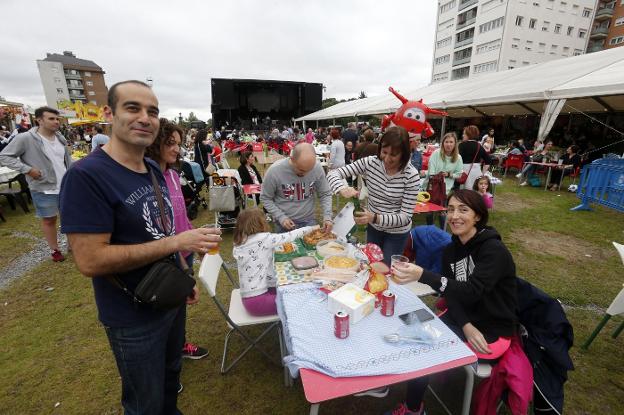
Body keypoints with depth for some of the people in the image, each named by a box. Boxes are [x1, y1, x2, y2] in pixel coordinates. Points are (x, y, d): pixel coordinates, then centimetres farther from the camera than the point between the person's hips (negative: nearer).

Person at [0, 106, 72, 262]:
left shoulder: (60, 138, 5)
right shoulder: (25, 138, -13)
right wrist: (27, 169, -18)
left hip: (67, 186, 5)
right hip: (44, 189, -5)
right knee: (49, 220, 8)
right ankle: (54, 250, 23)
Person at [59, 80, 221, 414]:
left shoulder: (154, 170, 1)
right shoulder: (86, 176, -23)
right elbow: (89, 260, -26)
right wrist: (177, 242, -28)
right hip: (134, 317, -7)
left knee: (171, 376, 30)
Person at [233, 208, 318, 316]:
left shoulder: (238, 245, 4)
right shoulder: (263, 239, -17)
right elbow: (289, 236, -7)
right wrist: (311, 228, 7)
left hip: (248, 298, 8)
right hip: (257, 301, -8)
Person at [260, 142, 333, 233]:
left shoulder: (317, 168, -16)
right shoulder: (274, 171, -21)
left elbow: (325, 194, -3)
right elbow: (265, 198, -8)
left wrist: (327, 216, -15)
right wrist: (281, 217, -16)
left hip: (309, 221, 2)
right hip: (285, 223, -1)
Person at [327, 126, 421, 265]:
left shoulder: (412, 176, -24)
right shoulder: (370, 162, -17)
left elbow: (405, 216, -23)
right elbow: (333, 173, -16)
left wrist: (375, 217, -39)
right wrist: (343, 189, -38)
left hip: (397, 232, -3)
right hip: (373, 227, 3)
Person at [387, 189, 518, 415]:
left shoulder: (494, 250, -21)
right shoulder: (450, 250, 0)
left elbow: (472, 291, -35)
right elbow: (451, 295, -2)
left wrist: (422, 275, -49)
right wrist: (466, 326, -20)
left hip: (492, 331, -6)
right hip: (463, 318, 6)